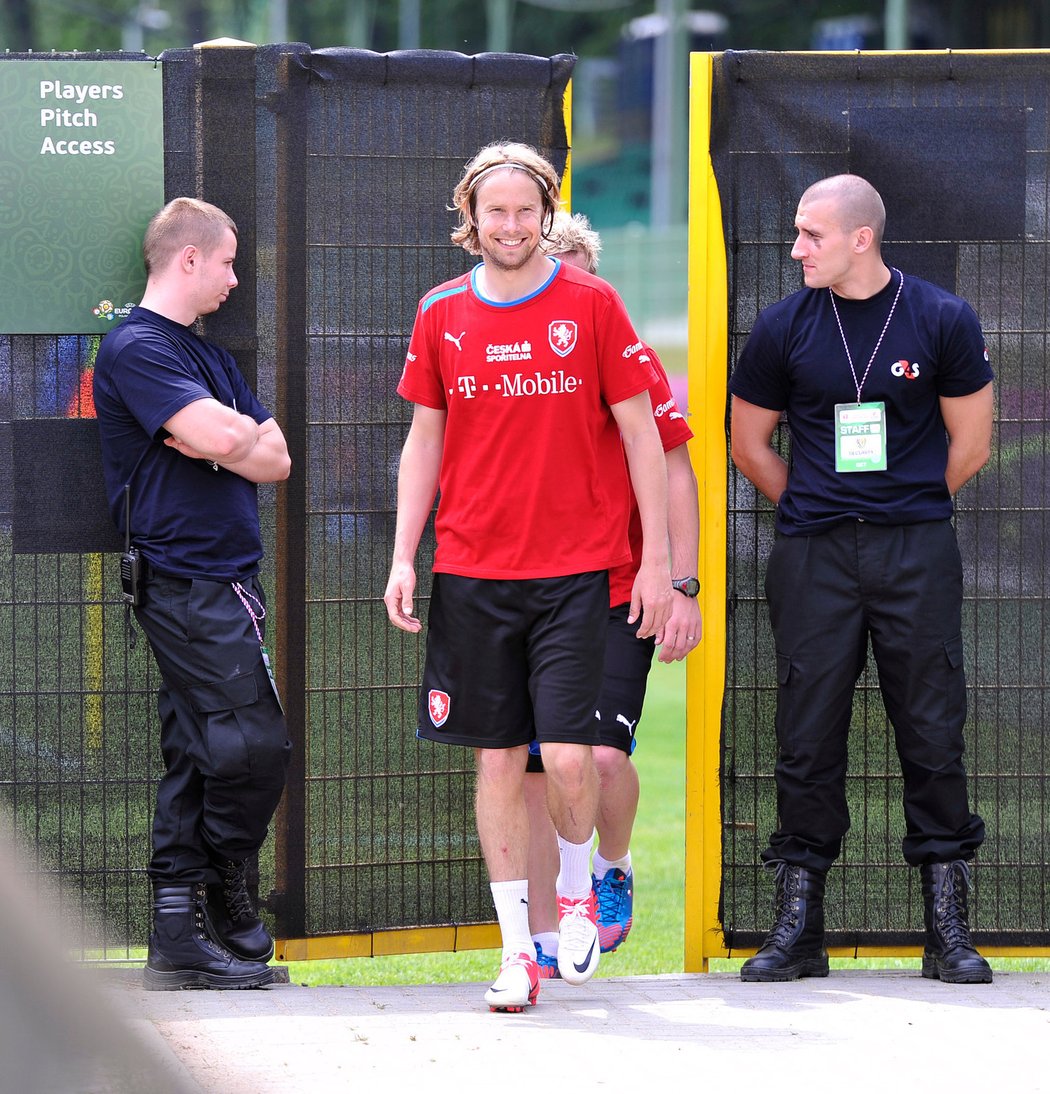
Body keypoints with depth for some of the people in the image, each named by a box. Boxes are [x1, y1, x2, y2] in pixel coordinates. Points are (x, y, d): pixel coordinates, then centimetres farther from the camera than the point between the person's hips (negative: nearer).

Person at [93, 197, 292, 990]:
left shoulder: (209, 356, 22)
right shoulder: (137, 348, -8)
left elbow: (275, 456, 13)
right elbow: (219, 435, -21)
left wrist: (225, 441, -5)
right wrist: (243, 433, 1)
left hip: (224, 582, 9)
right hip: (187, 584, -9)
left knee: (199, 754, 7)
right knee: (255, 745, -12)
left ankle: (181, 935, 7)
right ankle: (227, 898, 3)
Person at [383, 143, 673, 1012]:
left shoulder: (591, 304, -2)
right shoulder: (442, 315, 6)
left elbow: (639, 433, 1)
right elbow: (425, 440, 12)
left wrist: (657, 561, -2)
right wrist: (403, 559, 5)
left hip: (575, 570, -2)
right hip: (472, 573, 3)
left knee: (569, 756, -9)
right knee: (497, 758, 4)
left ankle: (578, 890, 19)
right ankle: (517, 948, 11)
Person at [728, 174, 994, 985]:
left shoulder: (942, 320, 1)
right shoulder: (785, 327, 4)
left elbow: (969, 445, 8)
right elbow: (750, 444, 14)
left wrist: (906, 512, 11)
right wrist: (817, 510, 13)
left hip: (916, 552, -1)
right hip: (813, 554, 1)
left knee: (933, 733, -2)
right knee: (808, 737, 0)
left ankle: (948, 929, 4)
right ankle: (798, 928, 6)